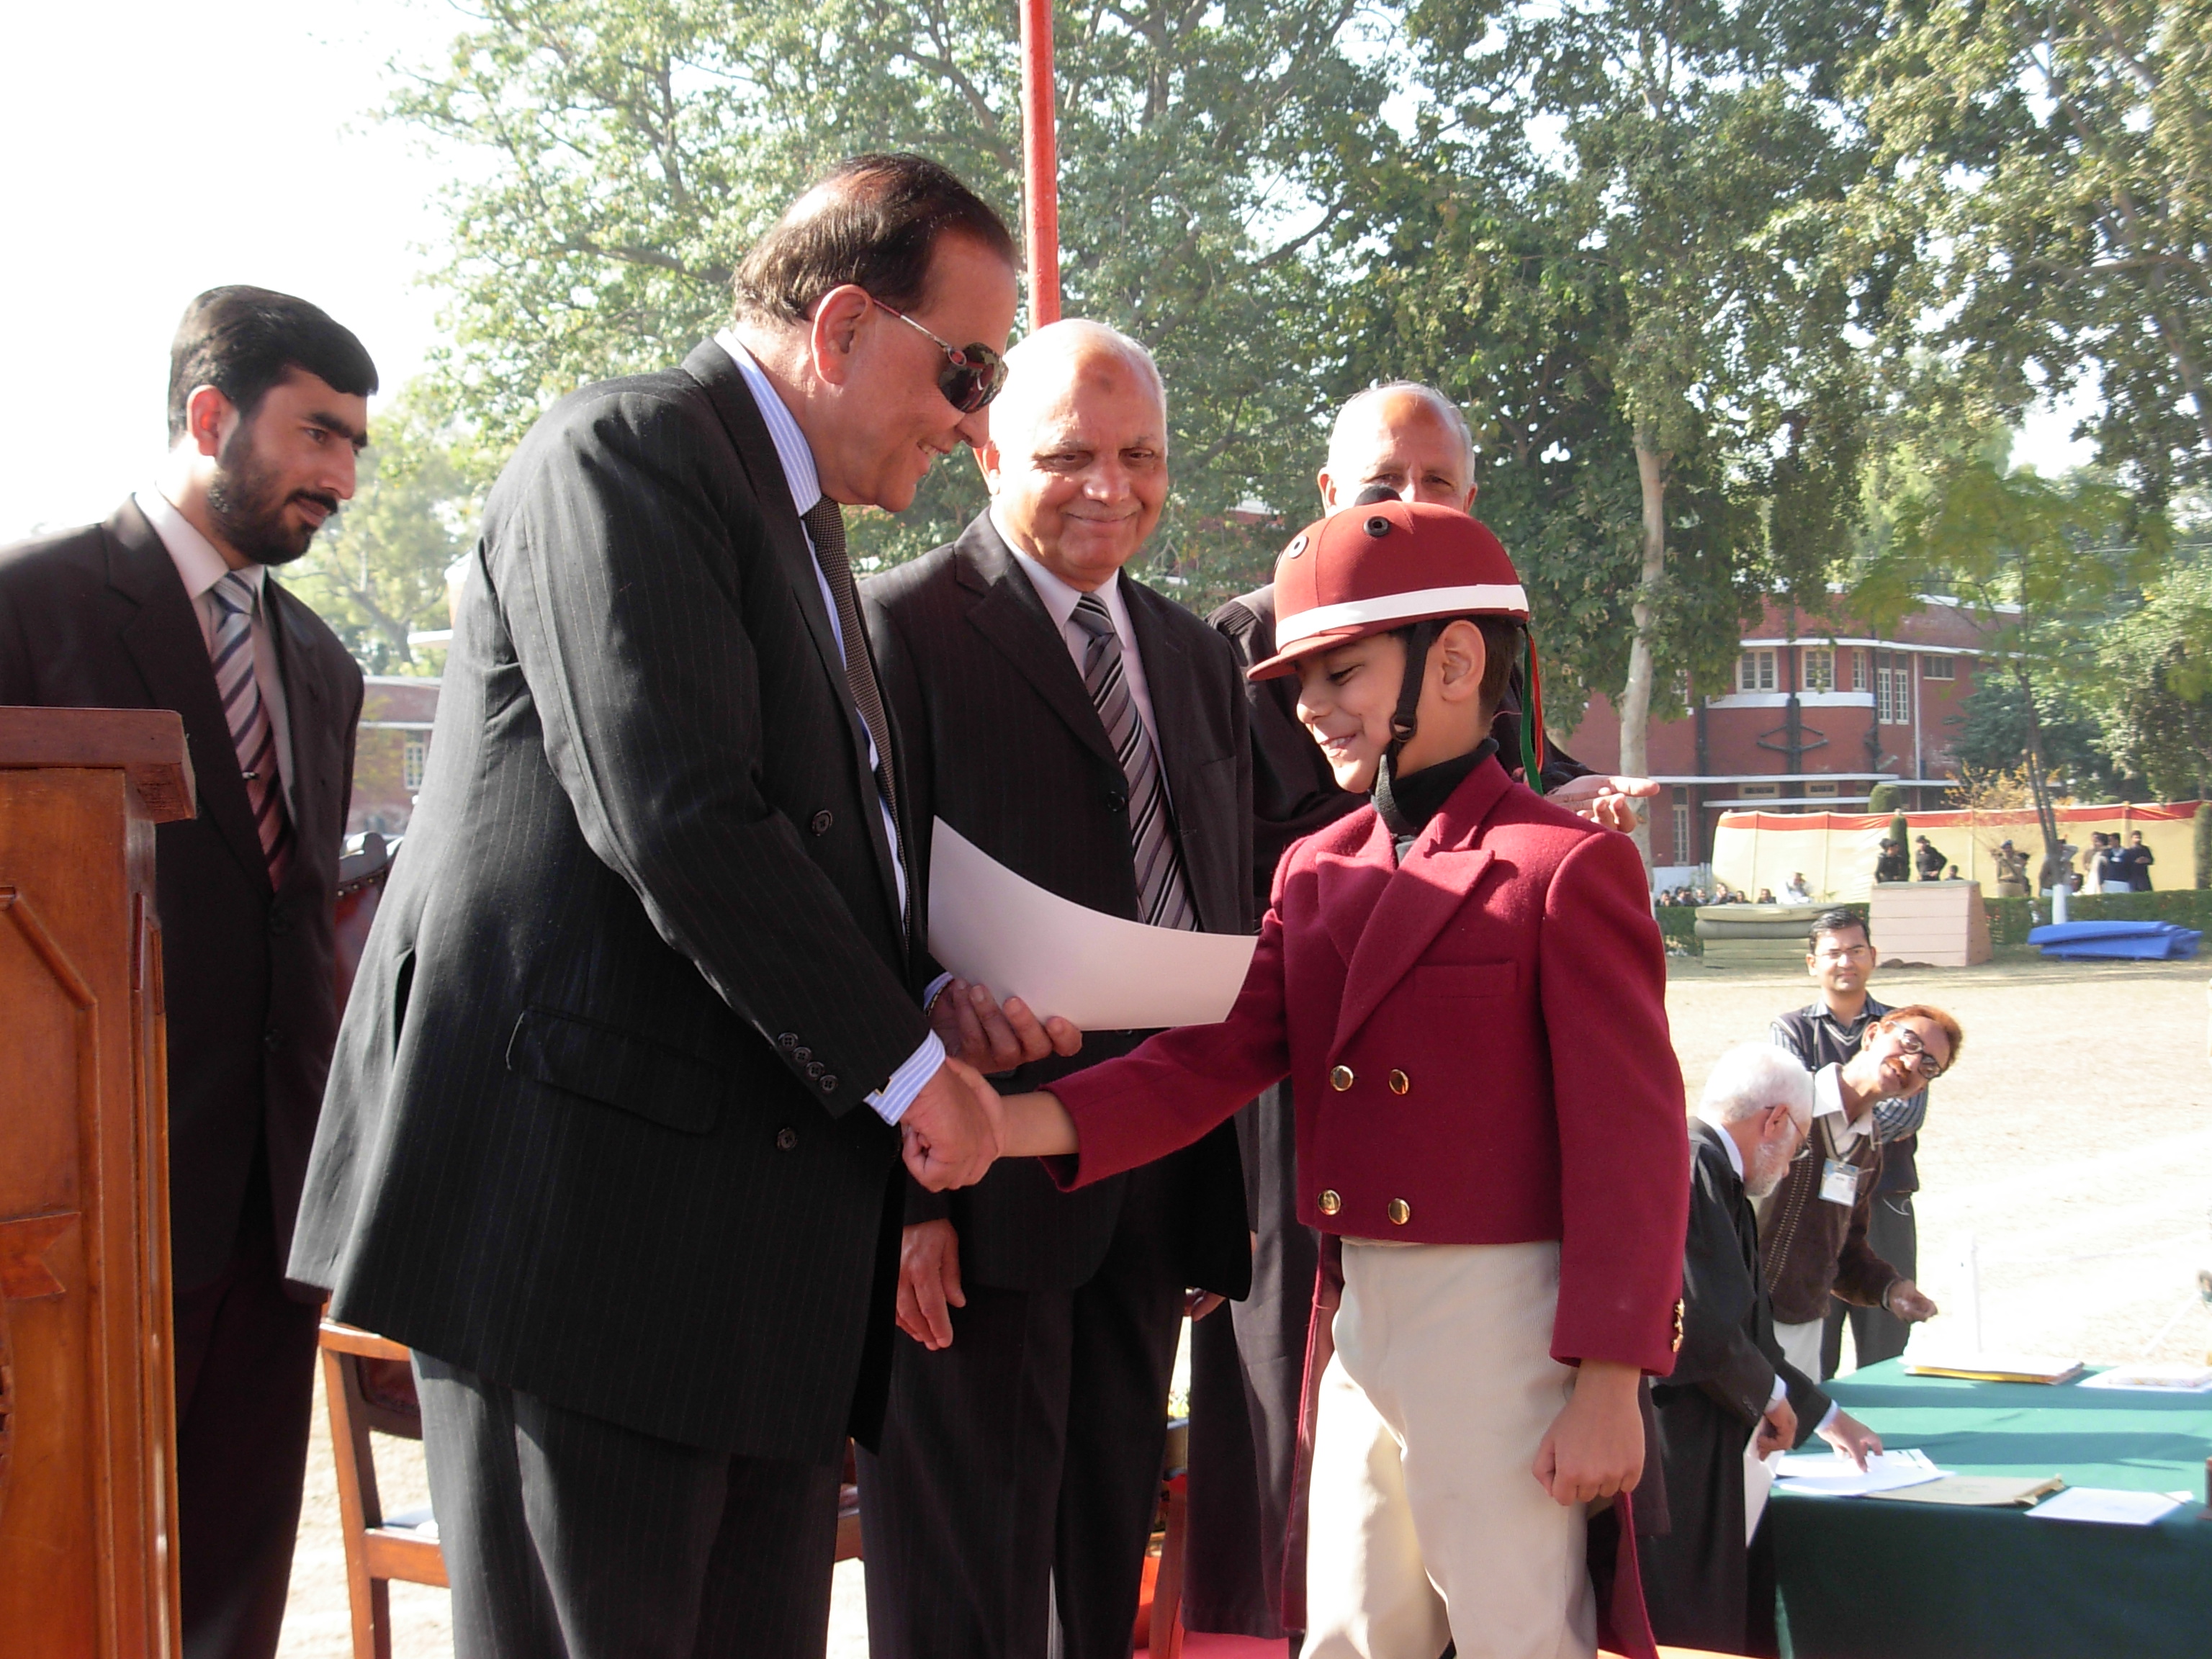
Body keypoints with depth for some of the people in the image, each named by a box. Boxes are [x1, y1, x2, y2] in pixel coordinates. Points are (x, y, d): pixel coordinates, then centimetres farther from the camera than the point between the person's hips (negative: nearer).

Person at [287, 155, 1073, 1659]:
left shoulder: (797, 520, 21)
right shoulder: (628, 449, -9)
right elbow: (674, 819, -20)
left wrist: (928, 1012, 6)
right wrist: (901, 1061, -11)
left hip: (760, 1225, 9)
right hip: (596, 1184, -9)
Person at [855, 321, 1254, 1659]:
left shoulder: (1198, 655, 15)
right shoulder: (902, 628, -7)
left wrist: (1226, 1190, 14)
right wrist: (903, 1186, -17)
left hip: (1161, 1192, 7)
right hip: (984, 1192, -7)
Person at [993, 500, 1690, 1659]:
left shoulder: (1568, 868, -11)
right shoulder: (1315, 872, 10)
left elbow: (1632, 1143, -13)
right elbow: (1217, 1056, 1)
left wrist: (1609, 1386, -15)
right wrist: (1022, 1123, -15)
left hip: (1502, 1331, -6)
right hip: (1356, 1325, 7)